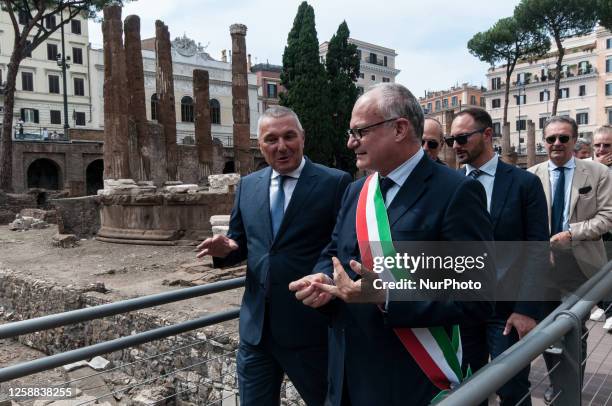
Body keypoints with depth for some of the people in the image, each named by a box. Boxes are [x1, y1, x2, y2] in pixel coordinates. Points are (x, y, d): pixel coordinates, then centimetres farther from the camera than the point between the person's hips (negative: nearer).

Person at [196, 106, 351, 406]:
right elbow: (241, 242, 13)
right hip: (256, 324, 5)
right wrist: (225, 248, -9)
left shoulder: (335, 182, -9)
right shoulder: (248, 185, 7)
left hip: (310, 325, -4)